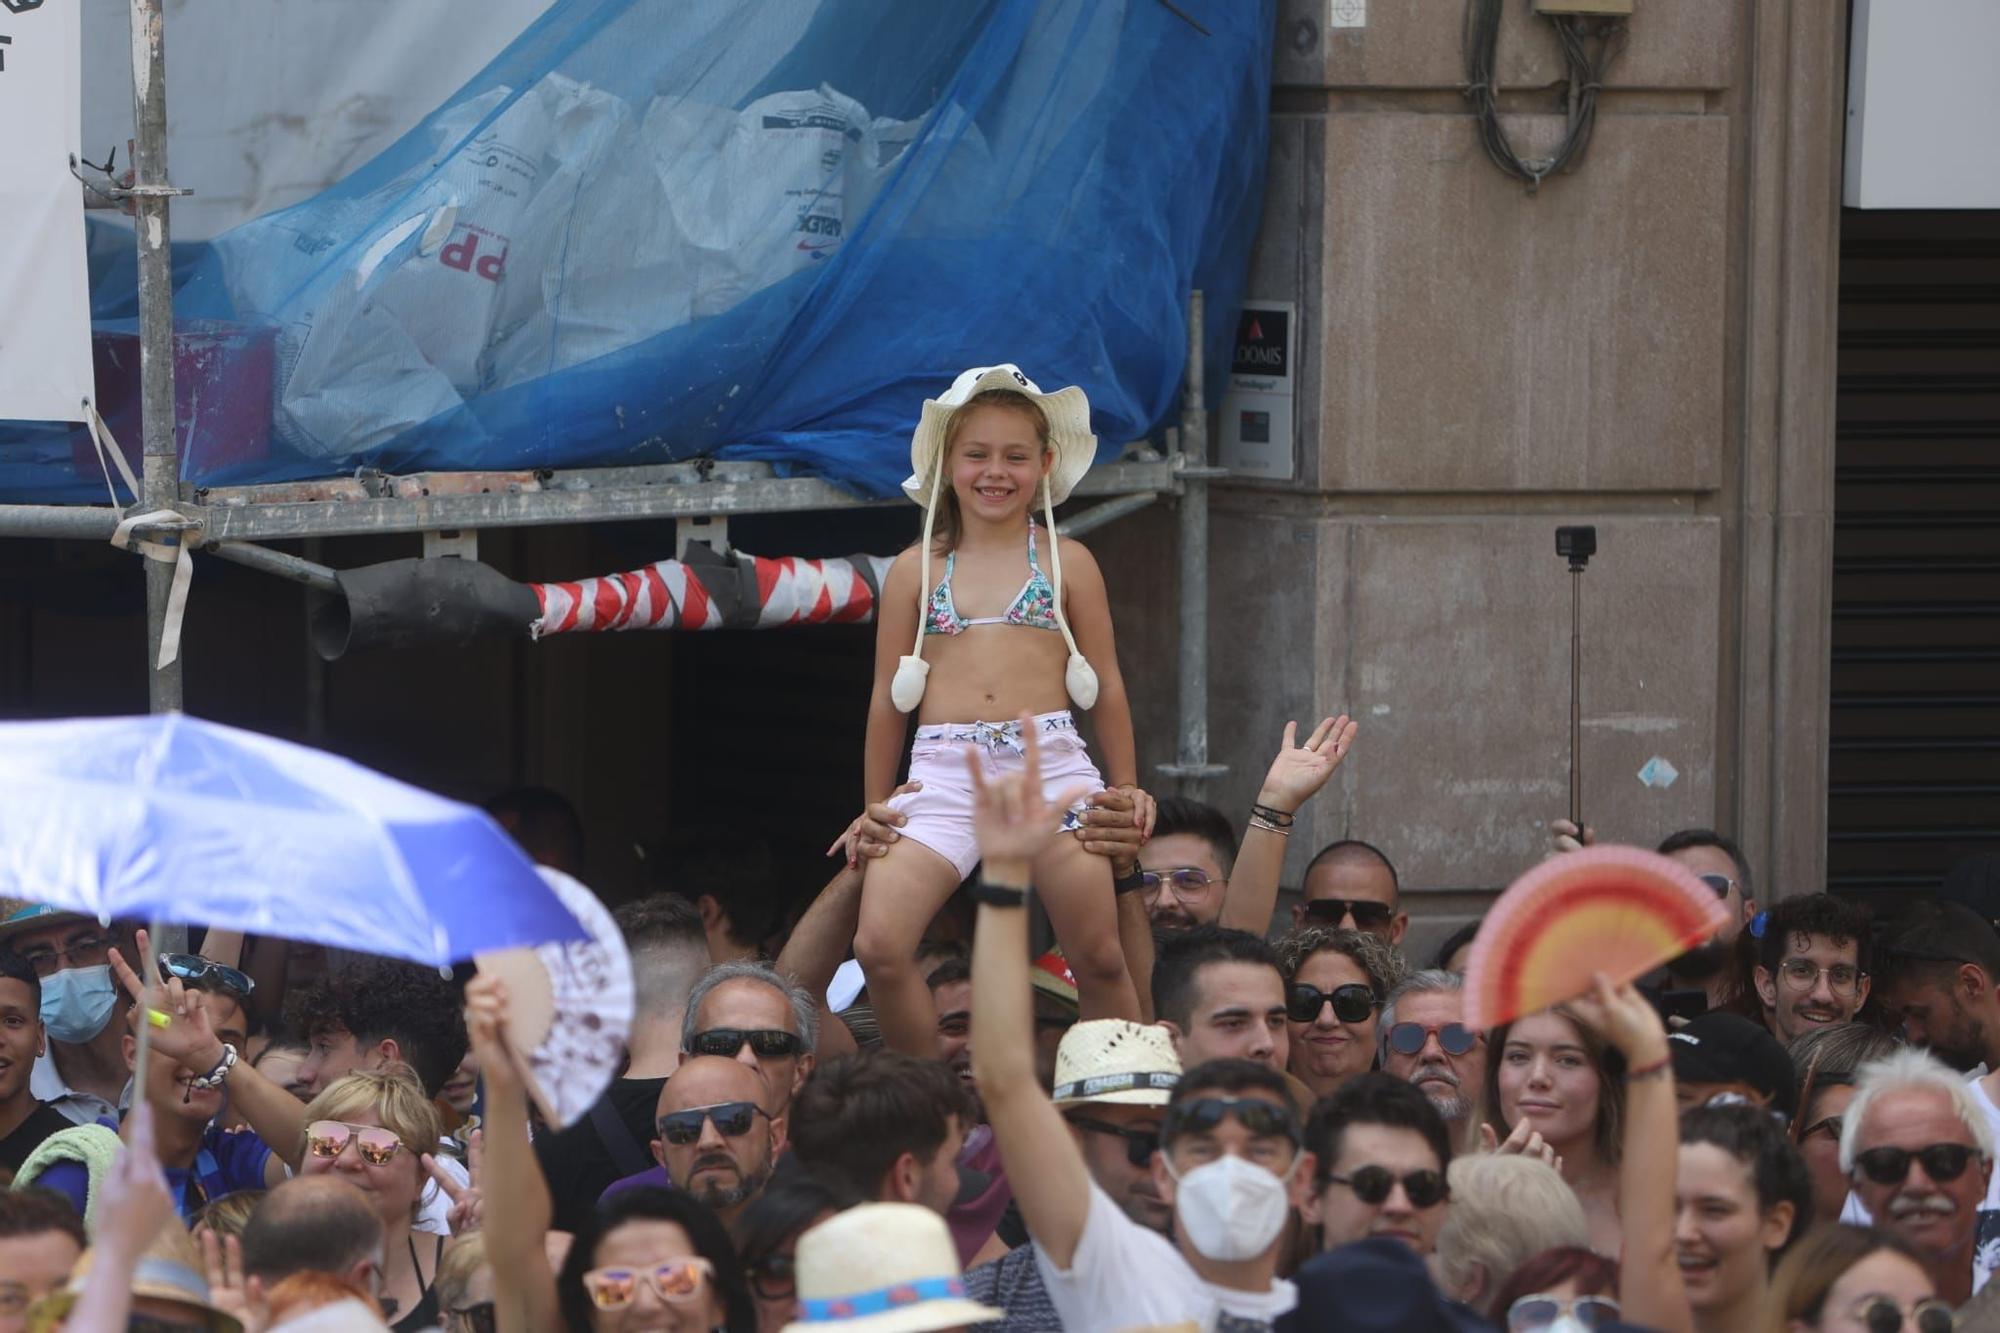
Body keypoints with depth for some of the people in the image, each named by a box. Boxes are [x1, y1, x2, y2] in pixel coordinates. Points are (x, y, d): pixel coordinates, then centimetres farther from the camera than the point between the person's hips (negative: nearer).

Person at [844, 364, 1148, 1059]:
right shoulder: (916, 569, 13)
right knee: (879, 947, -17)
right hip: (942, 773, 0)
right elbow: (888, 696, 17)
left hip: (1050, 763, 0)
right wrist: (874, 810, 17)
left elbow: (1107, 685, 15)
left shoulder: (1067, 562, 11)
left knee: (1099, 959, -3)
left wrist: (1126, 788, 14)